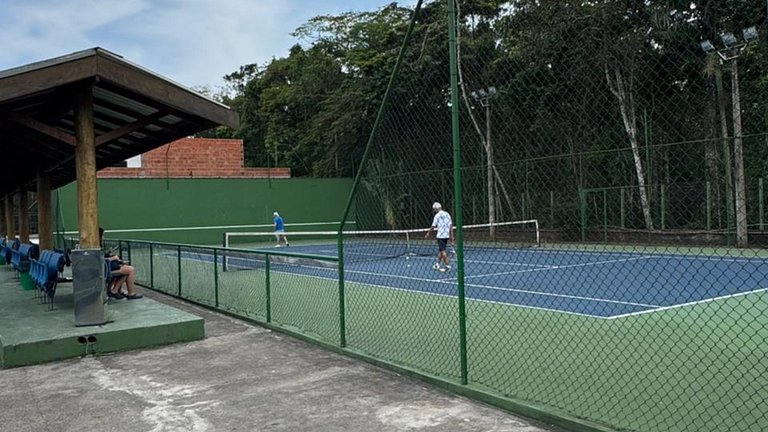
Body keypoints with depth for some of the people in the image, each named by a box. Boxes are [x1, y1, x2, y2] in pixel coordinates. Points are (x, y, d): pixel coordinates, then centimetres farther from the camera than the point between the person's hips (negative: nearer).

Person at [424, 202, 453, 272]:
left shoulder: (437, 215, -8)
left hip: (440, 236, -7)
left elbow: (433, 226, -7)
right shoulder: (447, 214, 9)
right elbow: (451, 225, 8)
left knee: (442, 251, -4)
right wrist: (451, 236, 11)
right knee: (440, 250, 16)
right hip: (447, 235, 7)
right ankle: (437, 264, 22)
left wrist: (428, 233, 8)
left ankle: (447, 266, -7)